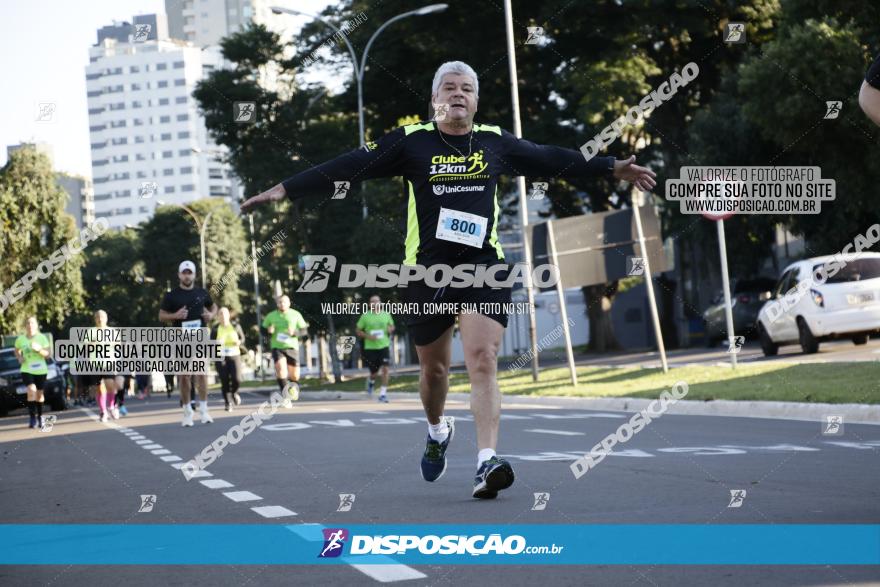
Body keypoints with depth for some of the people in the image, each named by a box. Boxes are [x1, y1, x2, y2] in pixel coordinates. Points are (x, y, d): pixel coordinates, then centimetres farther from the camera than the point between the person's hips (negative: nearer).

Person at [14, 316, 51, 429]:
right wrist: (19, 357, -2)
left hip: (41, 370, 1)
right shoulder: (20, 339, 1)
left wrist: (39, 350, -23)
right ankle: (32, 418, -18)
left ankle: (40, 417, 27)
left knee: (39, 394, 8)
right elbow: (17, 351, 19)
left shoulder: (42, 337, -3)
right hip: (27, 370, -1)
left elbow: (49, 353, -5)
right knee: (31, 391, -21)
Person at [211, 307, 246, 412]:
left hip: (234, 356, 0)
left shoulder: (236, 326, 3)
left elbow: (242, 338, 13)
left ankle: (234, 393, 23)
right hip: (221, 357, 0)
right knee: (224, 381, -6)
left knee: (237, 379, -11)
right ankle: (228, 403, 6)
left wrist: (239, 342, -10)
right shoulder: (215, 329, 1)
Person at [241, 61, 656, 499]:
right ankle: (438, 430, 44)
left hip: (484, 266, 0)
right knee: (434, 368, 12)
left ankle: (487, 463, -23)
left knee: (482, 361, -16)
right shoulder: (411, 141, 1)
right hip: (427, 270, 0)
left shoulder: (496, 142, 9)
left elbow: (552, 160, 19)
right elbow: (348, 167, -3)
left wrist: (611, 168, 21)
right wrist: (285, 189, -9)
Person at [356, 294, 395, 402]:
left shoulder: (386, 315, 4)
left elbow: (392, 326, 20)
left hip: (383, 346, 1)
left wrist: (391, 329, -5)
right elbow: (358, 331, 3)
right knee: (373, 372, 7)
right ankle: (371, 382, 44)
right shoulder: (365, 316, -2)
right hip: (370, 348, -1)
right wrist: (368, 336, -14)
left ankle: (383, 394, -9)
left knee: (385, 369, -14)